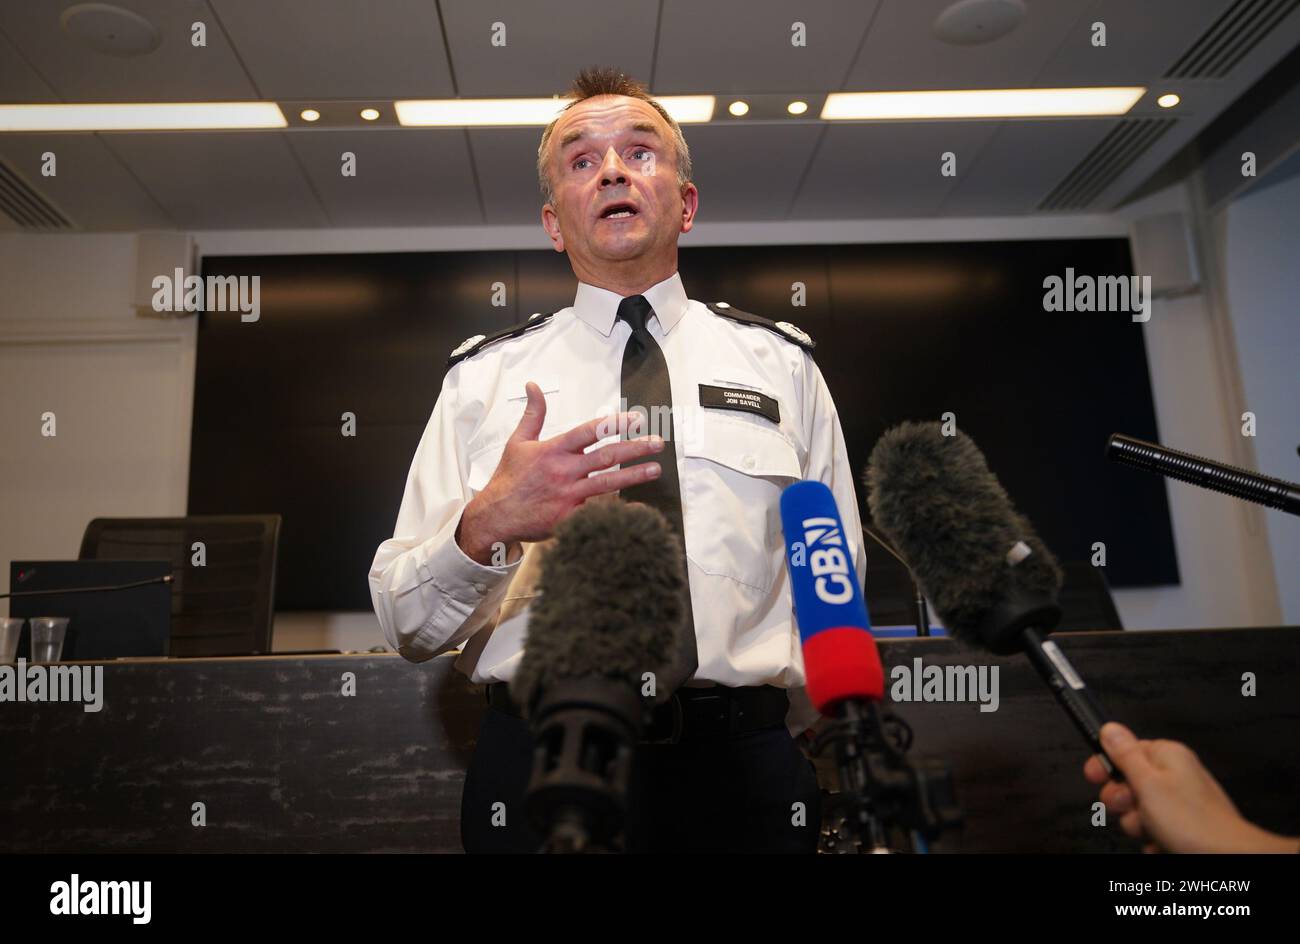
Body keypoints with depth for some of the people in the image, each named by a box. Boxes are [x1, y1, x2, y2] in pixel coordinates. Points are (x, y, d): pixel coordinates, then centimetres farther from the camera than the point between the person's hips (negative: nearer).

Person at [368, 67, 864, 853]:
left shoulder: (784, 365, 6)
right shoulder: (483, 377, 3)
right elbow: (405, 625, -1)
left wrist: (803, 768, 1)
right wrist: (486, 526, -21)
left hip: (742, 765, 1)